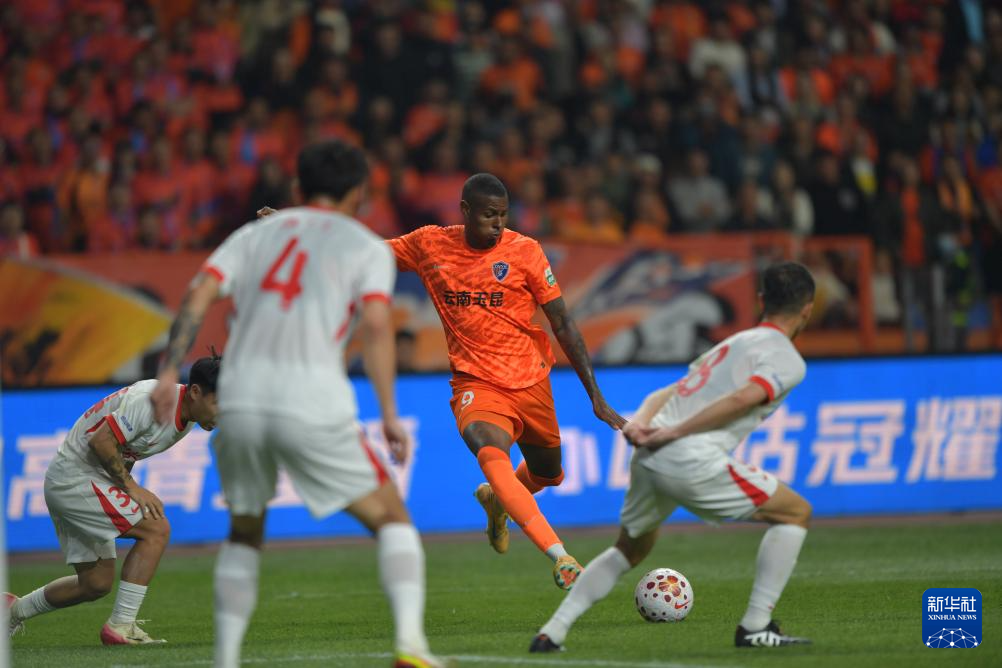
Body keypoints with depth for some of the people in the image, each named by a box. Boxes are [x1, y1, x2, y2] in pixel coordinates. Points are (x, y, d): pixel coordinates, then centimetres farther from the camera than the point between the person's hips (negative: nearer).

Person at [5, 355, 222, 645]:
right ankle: (121, 626, -16)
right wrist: (131, 487, -19)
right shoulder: (153, 400, -24)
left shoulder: (186, 417, 6)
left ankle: (14, 610, 29)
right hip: (75, 478, -10)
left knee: (96, 584, 12)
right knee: (157, 529, -18)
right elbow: (101, 440, -25)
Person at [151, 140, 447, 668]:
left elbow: (199, 294, 5)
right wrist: (389, 415, -6)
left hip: (239, 402, 3)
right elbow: (376, 325, -5)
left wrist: (169, 371, -2)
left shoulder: (256, 234, 20)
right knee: (392, 520, 9)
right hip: (314, 406, -3)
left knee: (243, 535, 23)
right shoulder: (366, 247, 11)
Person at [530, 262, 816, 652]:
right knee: (796, 513, 9)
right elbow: (743, 398, -16)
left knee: (630, 549, 30)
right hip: (693, 461, -8)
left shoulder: (732, 344, 29)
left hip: (649, 458, 8)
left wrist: (640, 423, 4)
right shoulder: (788, 360, 3)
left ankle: (551, 634, 22)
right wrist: (674, 433, -13)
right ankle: (755, 627, 5)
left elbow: (665, 394, 22)